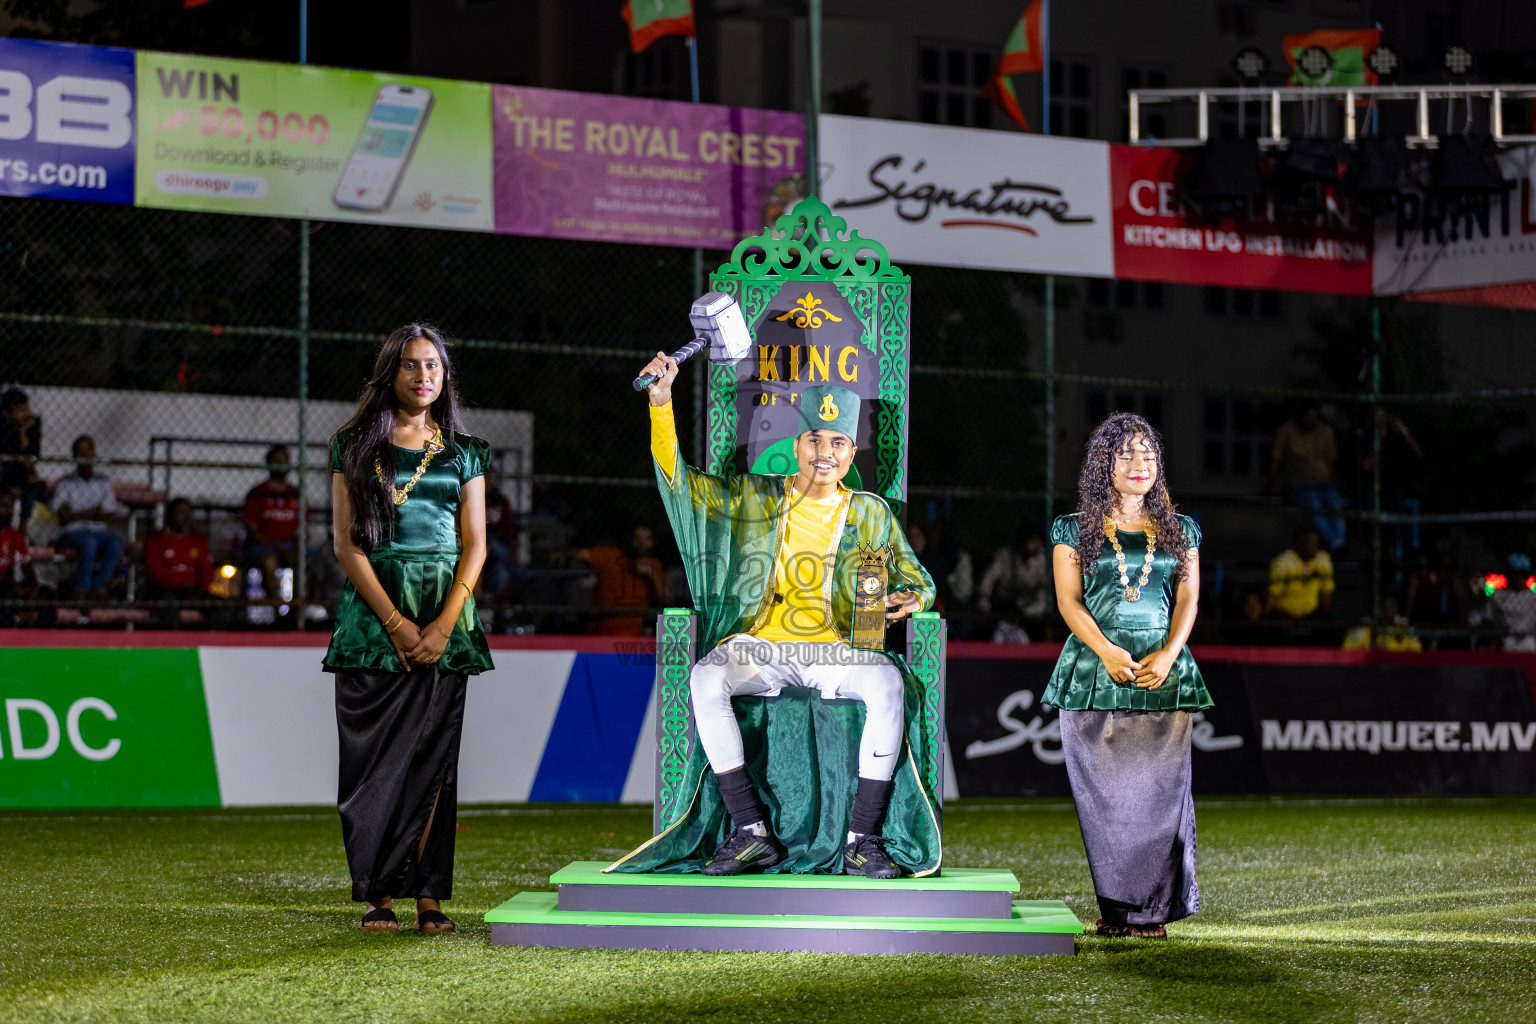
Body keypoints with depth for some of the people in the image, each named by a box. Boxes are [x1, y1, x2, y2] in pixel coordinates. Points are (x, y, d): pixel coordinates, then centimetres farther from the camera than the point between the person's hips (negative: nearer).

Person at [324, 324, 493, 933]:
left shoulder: (462, 453, 11)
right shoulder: (355, 448, 6)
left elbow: (474, 546, 5)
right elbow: (346, 542, -1)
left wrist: (444, 625, -9)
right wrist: (396, 623, -11)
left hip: (445, 616, 1)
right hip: (373, 615, -1)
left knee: (432, 757, -1)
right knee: (376, 757, -4)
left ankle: (428, 894, -2)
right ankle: (378, 894, -1)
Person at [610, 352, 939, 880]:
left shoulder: (870, 513, 15)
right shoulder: (752, 497, 13)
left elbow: (916, 580, 15)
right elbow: (677, 479, 7)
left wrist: (909, 598, -11)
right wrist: (661, 402, -5)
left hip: (836, 650, 0)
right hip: (761, 647, 0)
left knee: (888, 682, -33)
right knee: (706, 678, -32)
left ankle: (861, 838, -26)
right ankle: (751, 833, -28)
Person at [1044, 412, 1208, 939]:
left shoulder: (1181, 531, 14)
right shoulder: (1074, 530, 8)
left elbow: (1188, 599, 6)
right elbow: (1068, 600, -1)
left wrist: (1168, 654, -12)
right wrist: (1107, 651, -16)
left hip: (1163, 672, 1)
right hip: (1094, 672, -1)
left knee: (1159, 788, -5)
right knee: (1103, 792, -3)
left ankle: (1153, 907, 0)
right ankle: (1115, 906, 3)